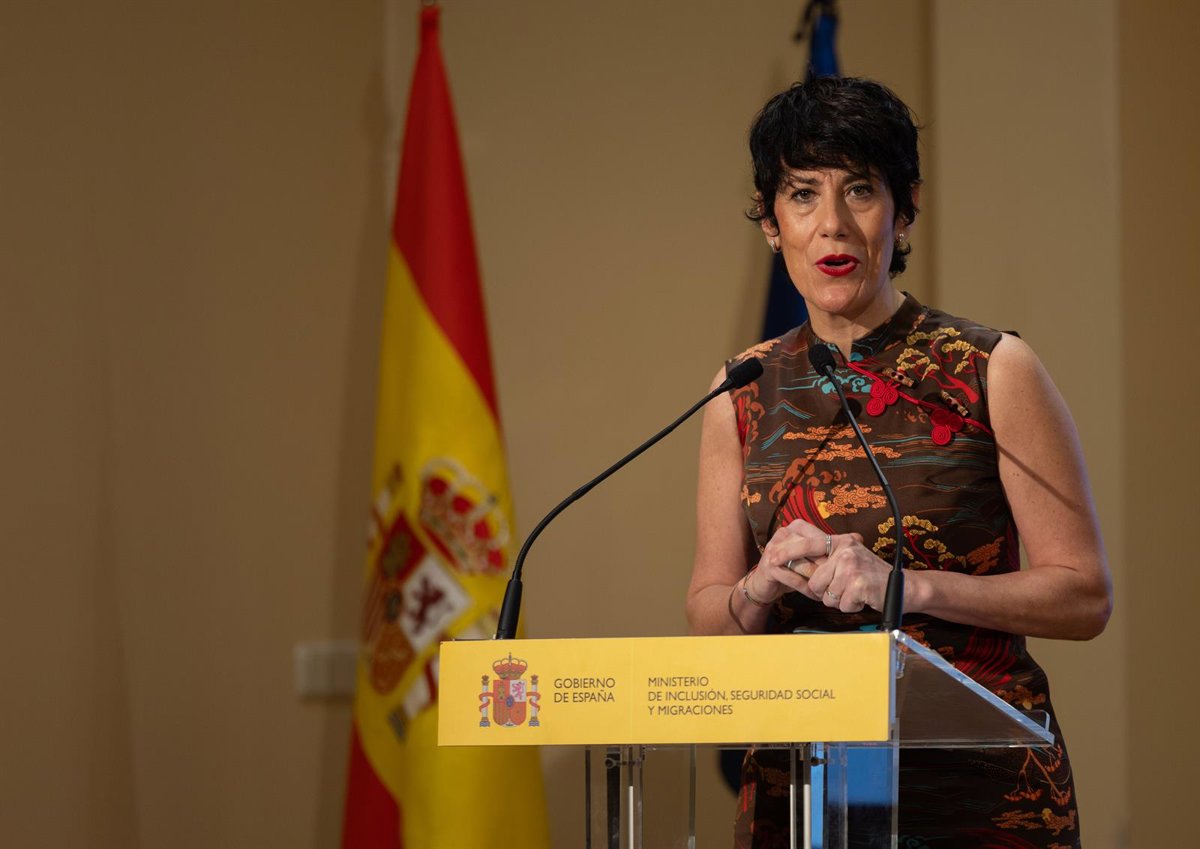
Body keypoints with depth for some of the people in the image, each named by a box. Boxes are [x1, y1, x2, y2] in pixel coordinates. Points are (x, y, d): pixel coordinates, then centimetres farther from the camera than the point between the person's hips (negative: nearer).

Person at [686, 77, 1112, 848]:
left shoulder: (993, 371, -3)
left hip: (981, 784, -3)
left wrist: (902, 586, -17)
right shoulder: (744, 393, 7)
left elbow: (1085, 595, -6)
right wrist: (765, 587, -10)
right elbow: (707, 613, 12)